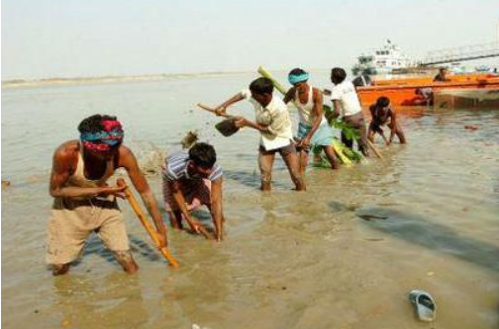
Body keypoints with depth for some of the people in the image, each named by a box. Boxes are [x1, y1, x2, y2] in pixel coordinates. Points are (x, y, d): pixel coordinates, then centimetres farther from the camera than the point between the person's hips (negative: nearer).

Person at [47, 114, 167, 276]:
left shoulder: (122, 154, -30)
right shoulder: (66, 153, -35)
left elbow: (145, 192, -19)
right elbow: (55, 191, -19)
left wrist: (160, 229, -14)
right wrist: (99, 190, -26)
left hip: (104, 203, 1)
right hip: (70, 207, -1)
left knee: (127, 259, -4)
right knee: (59, 268, 7)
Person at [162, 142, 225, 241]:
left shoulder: (216, 170, -41)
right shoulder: (173, 169, -45)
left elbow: (216, 201, -37)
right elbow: (176, 193, -26)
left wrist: (219, 231, -39)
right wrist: (189, 219, -26)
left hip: (197, 178, 2)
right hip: (175, 179, -1)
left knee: (211, 198, -26)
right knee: (177, 227, -2)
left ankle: (221, 226, 2)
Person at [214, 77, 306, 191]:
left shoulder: (280, 109, -33)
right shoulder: (255, 97, -18)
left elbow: (271, 130, -22)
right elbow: (243, 94, 5)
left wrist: (247, 123, -19)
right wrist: (224, 105, -4)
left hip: (283, 139, -4)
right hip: (266, 141, 4)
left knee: (296, 176, -2)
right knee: (265, 178, -1)